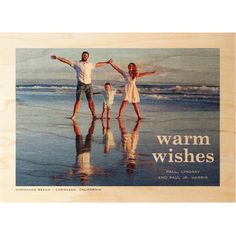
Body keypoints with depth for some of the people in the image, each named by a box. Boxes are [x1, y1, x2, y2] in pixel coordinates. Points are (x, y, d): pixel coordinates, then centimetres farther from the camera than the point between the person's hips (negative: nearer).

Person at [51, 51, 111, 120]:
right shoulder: (76, 63, 8)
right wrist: (57, 57, -2)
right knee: (78, 100, -5)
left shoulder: (90, 65, 18)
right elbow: (66, 61, 4)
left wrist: (107, 62, 39)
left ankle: (94, 115, 5)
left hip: (89, 84, 3)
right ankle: (74, 115, 0)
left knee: (90, 101, 1)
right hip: (81, 84, -3)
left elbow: (98, 64, 32)